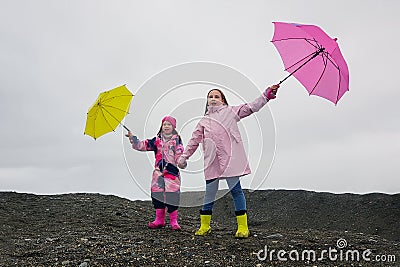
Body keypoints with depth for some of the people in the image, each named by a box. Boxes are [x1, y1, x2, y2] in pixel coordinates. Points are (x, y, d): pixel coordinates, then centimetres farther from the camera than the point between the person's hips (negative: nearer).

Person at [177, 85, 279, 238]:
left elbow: (250, 107, 7)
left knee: (235, 190, -4)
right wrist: (184, 157, 16)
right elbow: (194, 140, 21)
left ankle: (243, 227, 4)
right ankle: (204, 226, 20)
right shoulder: (204, 121, 22)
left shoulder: (230, 112, 14)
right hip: (212, 161, 3)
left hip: (230, 158, -3)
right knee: (210, 192, 6)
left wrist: (266, 96, -4)